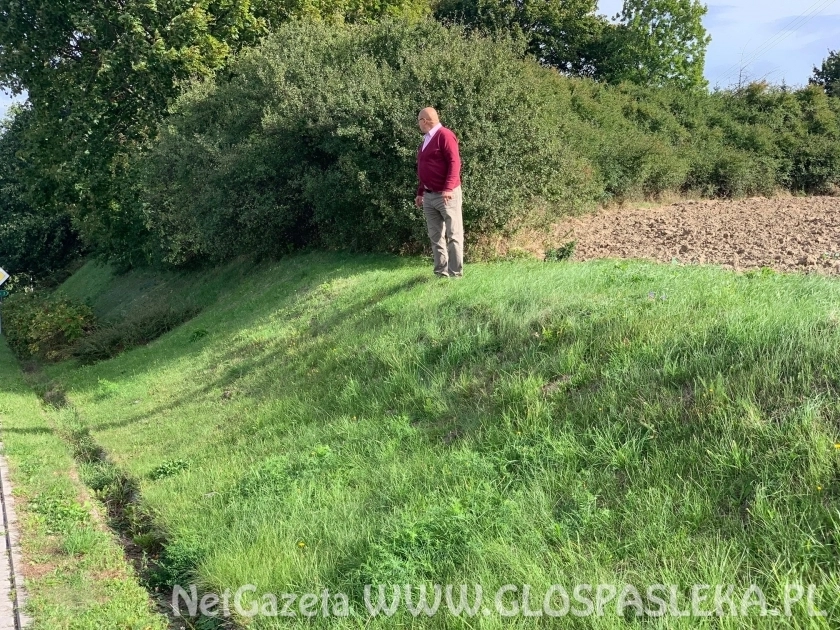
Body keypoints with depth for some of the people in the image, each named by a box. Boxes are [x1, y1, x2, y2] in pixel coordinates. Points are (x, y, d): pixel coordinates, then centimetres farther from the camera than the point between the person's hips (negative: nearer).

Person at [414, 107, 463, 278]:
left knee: (453, 235, -5)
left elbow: (454, 163, -18)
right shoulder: (427, 139, 18)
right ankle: (441, 273, 12)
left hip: (446, 195, -9)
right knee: (436, 237, 8)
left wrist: (448, 188, -26)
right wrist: (420, 192, 20)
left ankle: (456, 273, -3)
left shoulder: (445, 135, -9)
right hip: (429, 196, 9)